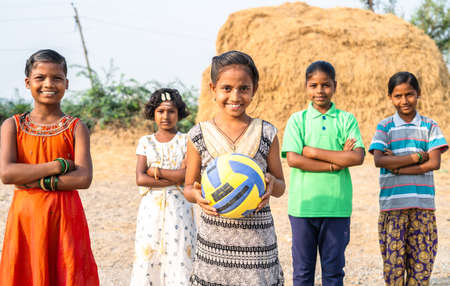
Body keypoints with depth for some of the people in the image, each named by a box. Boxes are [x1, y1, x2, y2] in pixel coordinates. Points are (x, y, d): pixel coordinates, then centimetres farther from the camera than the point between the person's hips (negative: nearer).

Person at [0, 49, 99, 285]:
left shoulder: (76, 128, 2)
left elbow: (84, 178, -11)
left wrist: (35, 180, -15)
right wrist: (57, 166, -13)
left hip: (66, 216, 0)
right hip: (25, 217, 1)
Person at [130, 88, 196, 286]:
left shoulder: (185, 141, 4)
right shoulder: (146, 142, 7)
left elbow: (187, 174, -10)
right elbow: (140, 179, -6)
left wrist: (155, 170, -9)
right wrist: (175, 179, -11)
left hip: (179, 208, -1)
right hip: (151, 208, 1)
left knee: (179, 257, -2)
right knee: (146, 255, -1)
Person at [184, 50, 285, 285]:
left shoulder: (266, 134, 2)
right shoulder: (199, 135, 2)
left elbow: (280, 187, 10)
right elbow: (189, 186, 9)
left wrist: (272, 183, -13)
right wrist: (196, 195, -14)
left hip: (256, 238, 0)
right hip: (214, 237, 0)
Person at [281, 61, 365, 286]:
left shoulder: (346, 120, 5)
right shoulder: (297, 120, 3)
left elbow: (357, 157, -9)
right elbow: (293, 159, -9)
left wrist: (313, 151, -11)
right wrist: (335, 163, -13)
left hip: (337, 206, 1)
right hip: (303, 205, 0)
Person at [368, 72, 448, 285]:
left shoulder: (429, 126, 8)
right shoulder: (385, 126, 6)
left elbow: (434, 163, -4)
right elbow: (379, 160, -9)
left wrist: (397, 165, -11)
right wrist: (417, 157, -10)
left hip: (423, 205, 1)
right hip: (392, 205, -1)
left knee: (422, 261, 2)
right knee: (393, 262, 0)